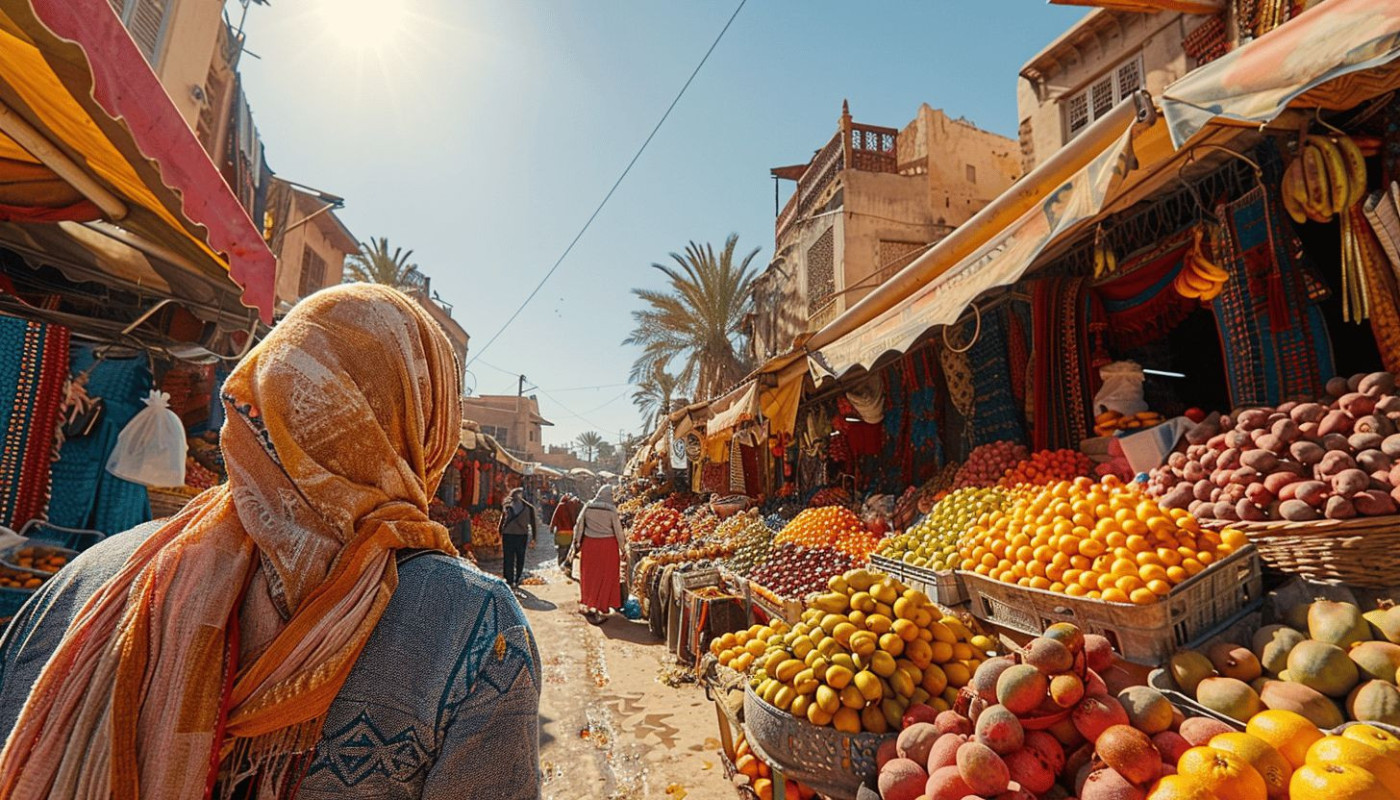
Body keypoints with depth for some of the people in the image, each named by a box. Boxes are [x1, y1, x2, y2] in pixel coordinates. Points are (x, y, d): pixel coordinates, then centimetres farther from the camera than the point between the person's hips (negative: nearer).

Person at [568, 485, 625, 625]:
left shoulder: (588, 507, -4)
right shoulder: (611, 509, -12)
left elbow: (579, 525, 1)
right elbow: (618, 529, -8)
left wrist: (576, 542, 11)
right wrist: (622, 546, 3)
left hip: (589, 543, 3)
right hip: (608, 545, -3)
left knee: (589, 575, 17)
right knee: (606, 576, 9)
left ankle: (587, 605, 27)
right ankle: (603, 608, 12)